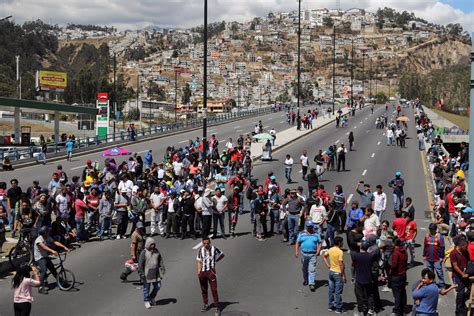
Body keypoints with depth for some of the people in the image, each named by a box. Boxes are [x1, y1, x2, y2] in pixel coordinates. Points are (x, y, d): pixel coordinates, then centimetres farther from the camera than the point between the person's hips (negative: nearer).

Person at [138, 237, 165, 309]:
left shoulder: (157, 252, 7)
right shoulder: (144, 253, -9)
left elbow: (161, 262, 14)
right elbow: (140, 264, -9)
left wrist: (162, 270, 9)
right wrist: (141, 274, -11)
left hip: (155, 274, 5)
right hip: (147, 274, -5)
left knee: (157, 286, 8)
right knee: (146, 288, 5)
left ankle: (152, 297, 32)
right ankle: (146, 301, 21)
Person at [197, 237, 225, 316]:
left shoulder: (214, 249, -2)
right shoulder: (200, 250, 4)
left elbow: (222, 255, 15)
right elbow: (199, 262, 8)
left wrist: (215, 261, 10)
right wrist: (198, 272, -1)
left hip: (211, 271, -3)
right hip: (202, 272, 3)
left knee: (214, 289, -8)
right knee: (203, 290, 12)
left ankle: (217, 307, -4)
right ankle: (205, 305, 29)